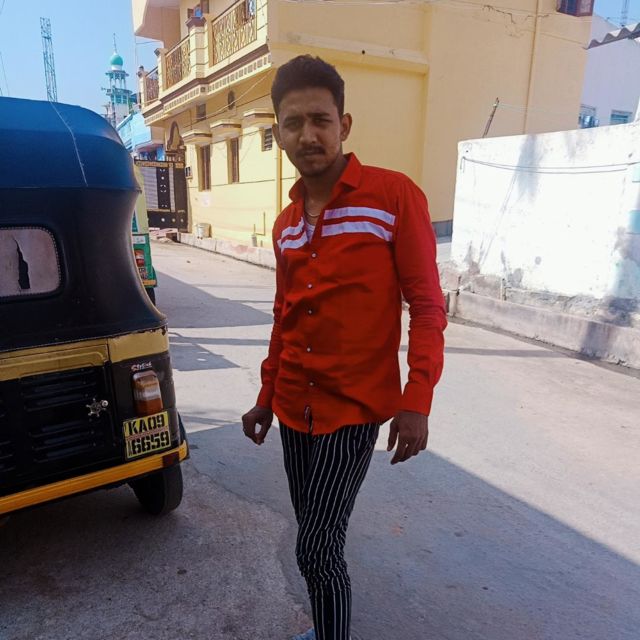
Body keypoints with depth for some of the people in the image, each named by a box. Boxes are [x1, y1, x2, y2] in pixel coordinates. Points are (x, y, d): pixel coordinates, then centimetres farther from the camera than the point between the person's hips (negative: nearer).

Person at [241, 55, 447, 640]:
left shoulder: (394, 196, -11)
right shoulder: (286, 224, 7)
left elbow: (427, 306, -11)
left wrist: (416, 403, -18)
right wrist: (266, 398, 17)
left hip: (355, 406, -6)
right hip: (294, 407, 6)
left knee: (317, 548, -4)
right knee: (314, 535, 19)